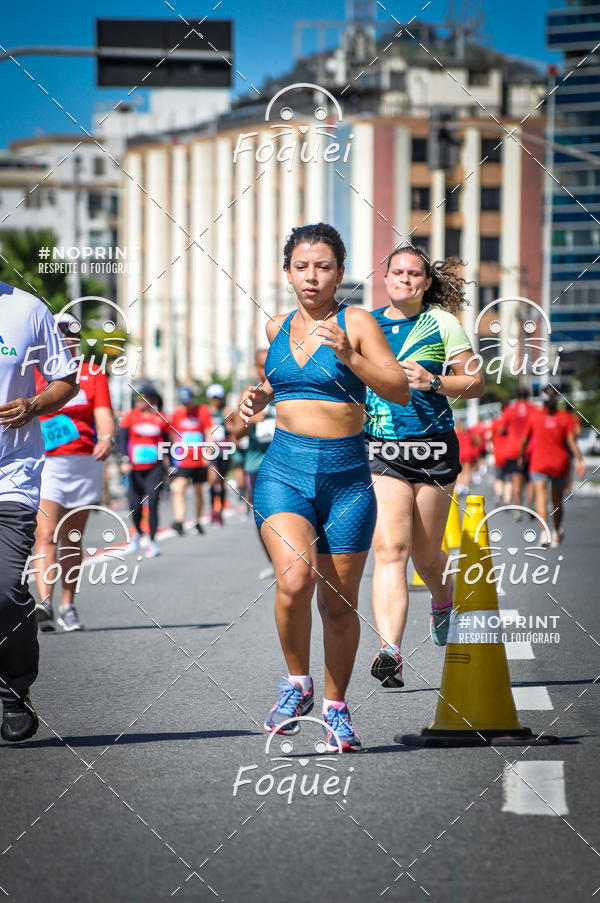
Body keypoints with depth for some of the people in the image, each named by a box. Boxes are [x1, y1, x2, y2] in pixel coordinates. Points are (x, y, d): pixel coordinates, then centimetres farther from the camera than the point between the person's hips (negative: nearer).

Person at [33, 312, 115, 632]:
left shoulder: (93, 374, 9)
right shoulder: (32, 374, 6)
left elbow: (103, 414, -3)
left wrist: (106, 438, -23)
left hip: (85, 463, 2)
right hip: (45, 463, -2)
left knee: (72, 539, 9)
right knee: (46, 535, -16)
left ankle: (67, 606, 19)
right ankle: (44, 603, -26)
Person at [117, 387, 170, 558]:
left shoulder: (161, 418, 4)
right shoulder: (130, 416, 1)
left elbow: (167, 442, 13)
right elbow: (121, 439, -5)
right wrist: (124, 460, -19)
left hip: (155, 468, -1)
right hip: (135, 468, 1)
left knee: (152, 503, -11)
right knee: (136, 505, 2)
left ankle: (152, 541, -3)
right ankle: (137, 532, 33)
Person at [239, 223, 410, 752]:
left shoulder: (356, 323, -3)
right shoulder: (278, 328, 10)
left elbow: (400, 391, -12)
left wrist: (349, 357, -24)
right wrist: (261, 397, 10)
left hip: (346, 476, -2)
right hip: (284, 470, 2)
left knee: (339, 603, 5)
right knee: (294, 578, -22)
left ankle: (336, 708, 23)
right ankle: (297, 683, -1)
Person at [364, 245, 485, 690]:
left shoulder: (442, 323, 3)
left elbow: (476, 384, 3)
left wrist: (432, 382, -13)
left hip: (434, 449, 0)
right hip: (381, 452, 0)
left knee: (426, 556, 11)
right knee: (390, 548, -18)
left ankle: (443, 599, 48)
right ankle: (390, 652, -28)